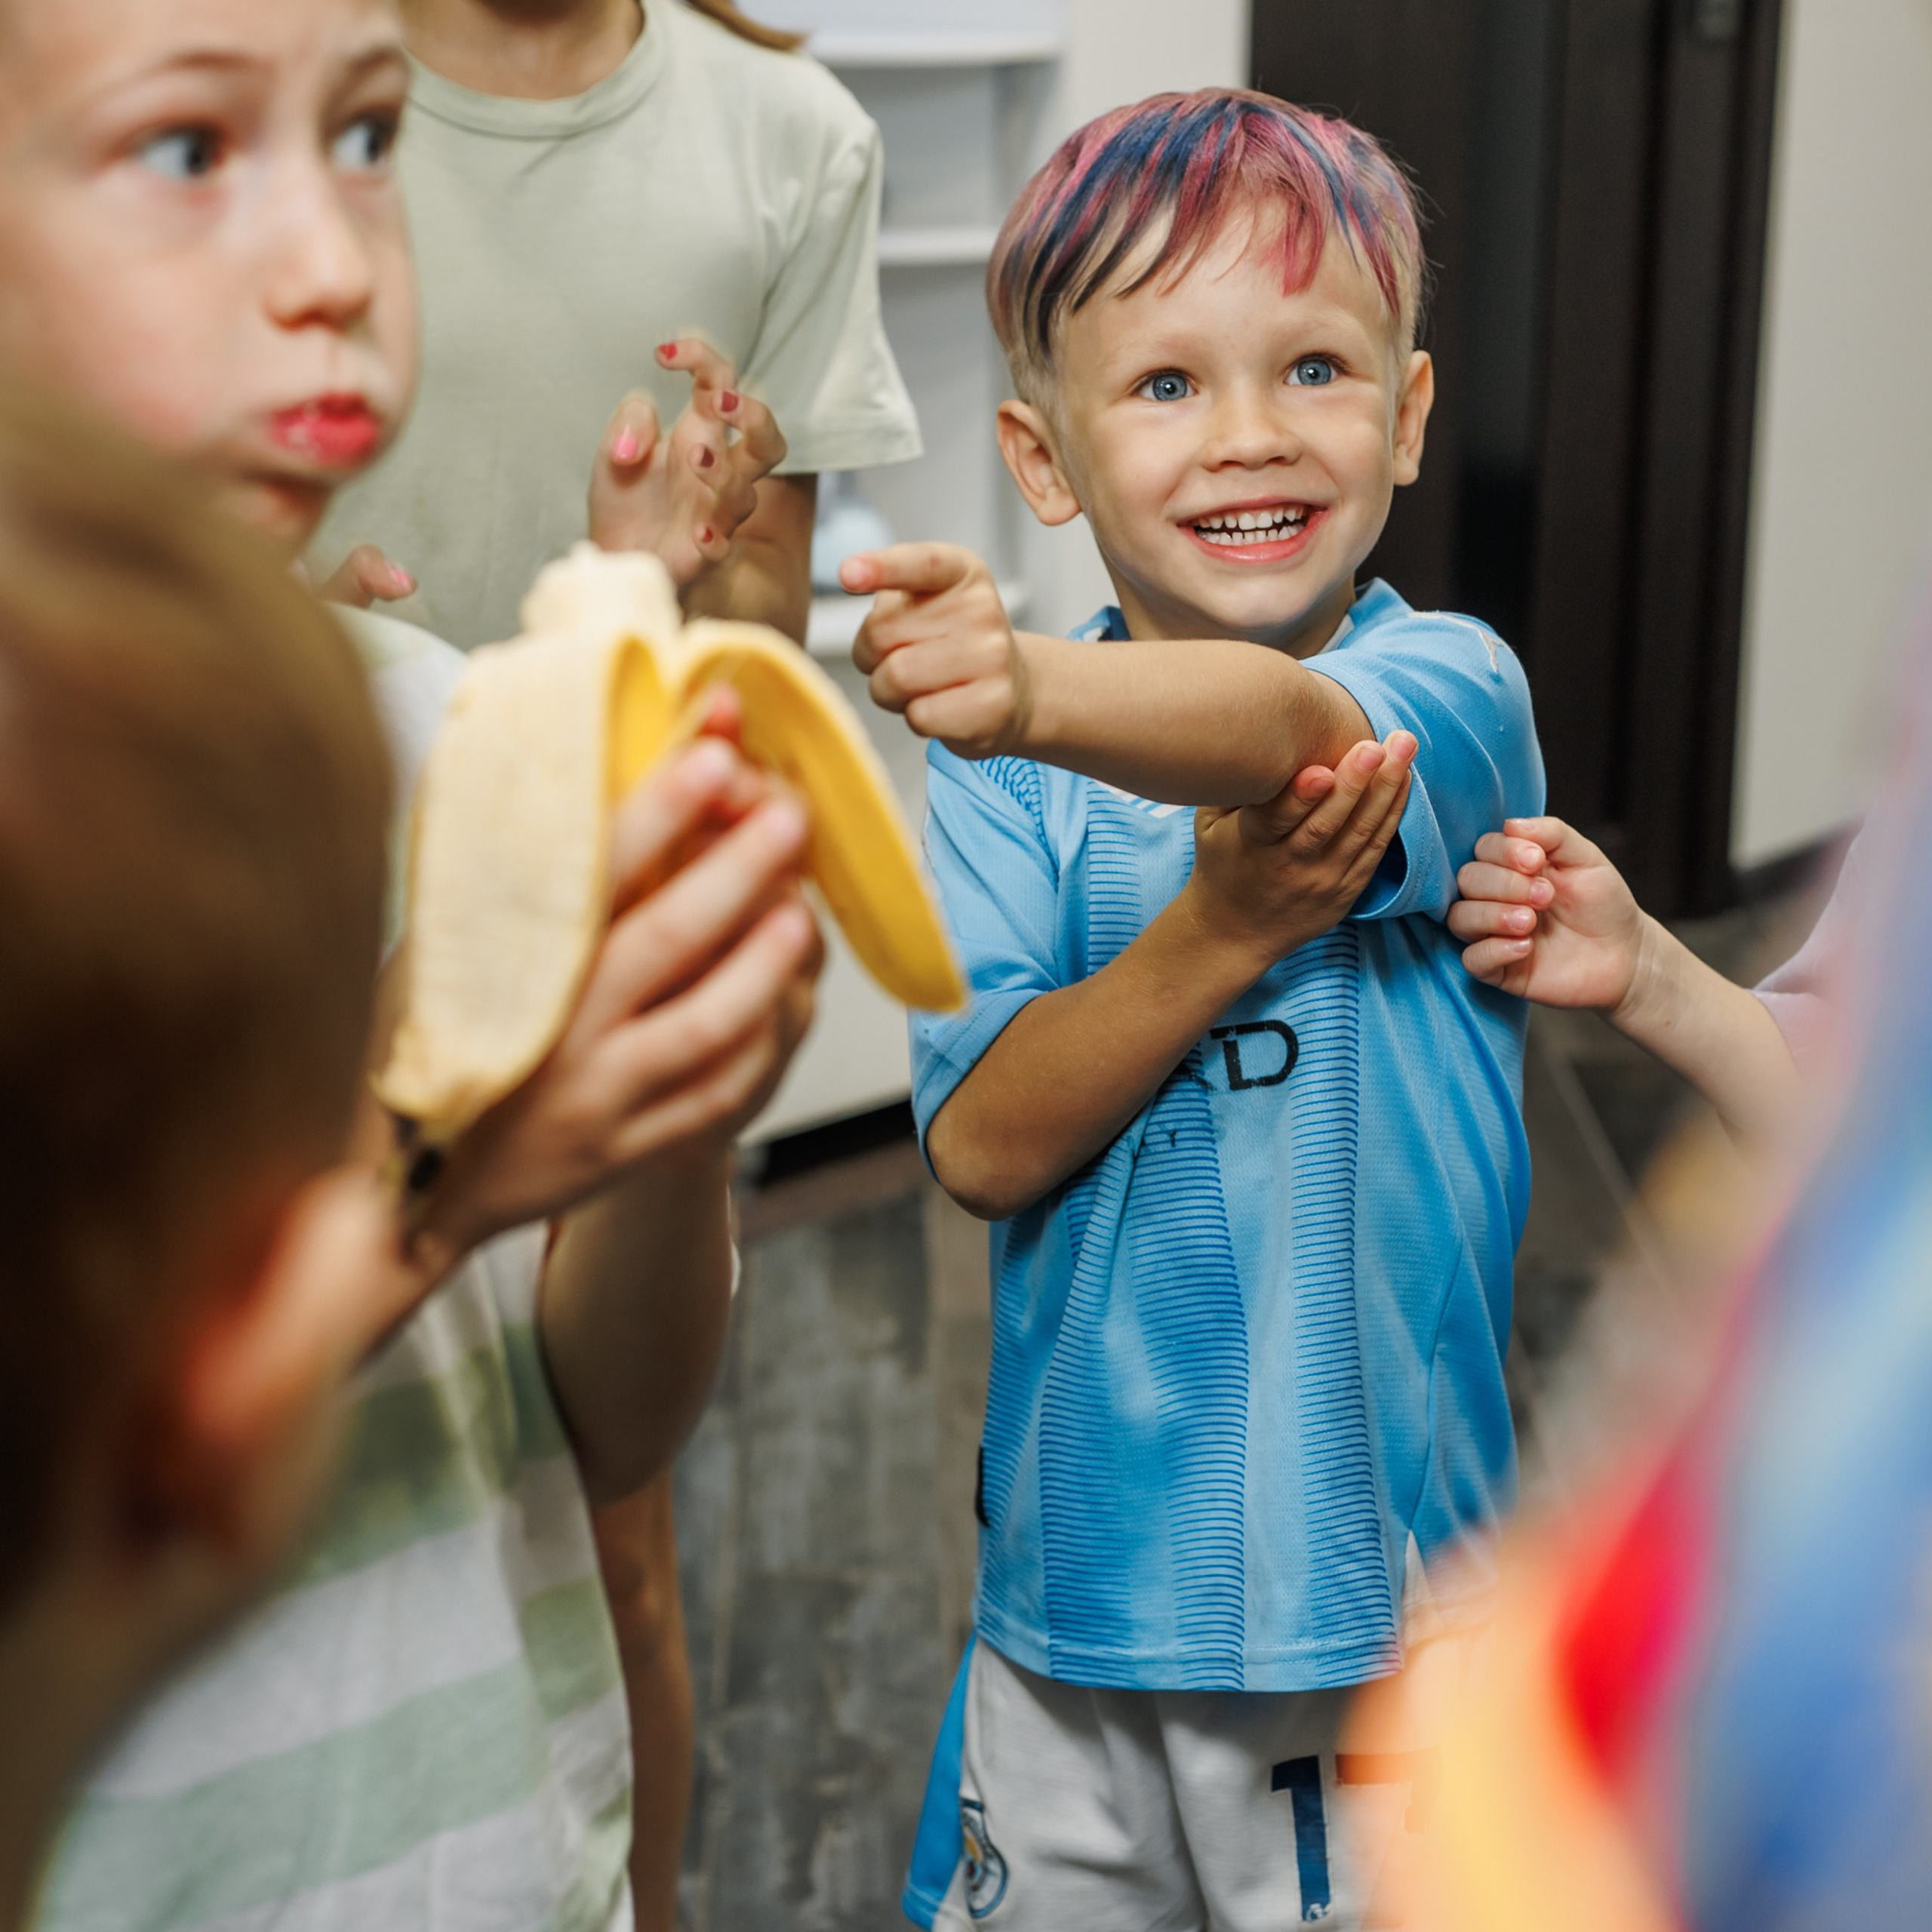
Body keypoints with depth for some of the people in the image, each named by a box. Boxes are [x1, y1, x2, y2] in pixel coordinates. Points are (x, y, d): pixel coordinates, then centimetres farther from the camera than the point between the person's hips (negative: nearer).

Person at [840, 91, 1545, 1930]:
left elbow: (1289, 728, -35)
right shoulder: (999, 777, -3)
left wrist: (1042, 693, -55)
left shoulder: (1454, 692, -11)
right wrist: (1220, 930, -26)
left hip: (1383, 1575, -2)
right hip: (1078, 1575, 3)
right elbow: (982, 1144, -11)